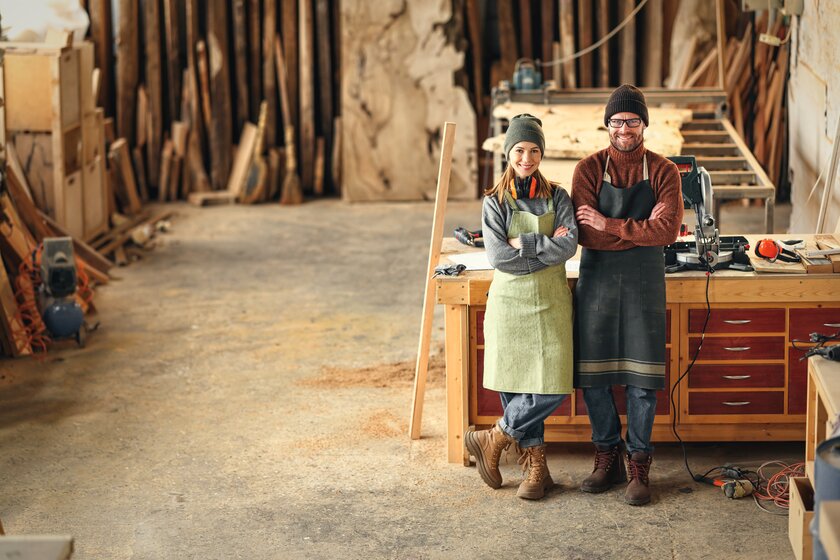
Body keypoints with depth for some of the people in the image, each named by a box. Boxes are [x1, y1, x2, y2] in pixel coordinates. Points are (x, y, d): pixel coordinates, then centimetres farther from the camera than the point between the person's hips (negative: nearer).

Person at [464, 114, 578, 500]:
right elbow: (497, 256, -11)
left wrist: (523, 243, -13)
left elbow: (569, 245, -9)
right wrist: (547, 247, -11)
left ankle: (494, 439, 10)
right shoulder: (494, 202, 1)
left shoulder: (557, 198, 6)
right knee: (516, 385, -1)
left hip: (551, 302, 1)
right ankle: (536, 468, 13)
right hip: (511, 301, -1)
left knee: (552, 388, -8)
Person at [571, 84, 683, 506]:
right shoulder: (590, 168, 1)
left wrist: (610, 226, -17)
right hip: (596, 276, 1)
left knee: (641, 378, -1)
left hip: (644, 279, -1)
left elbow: (667, 230, -13)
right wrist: (639, 230, -14)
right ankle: (608, 459, 20)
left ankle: (639, 467, 9)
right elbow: (585, 234, -9)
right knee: (593, 375, 5)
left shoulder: (663, 172, 1)